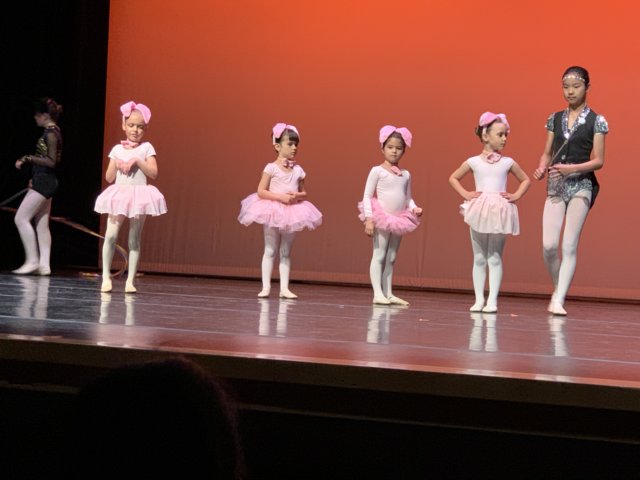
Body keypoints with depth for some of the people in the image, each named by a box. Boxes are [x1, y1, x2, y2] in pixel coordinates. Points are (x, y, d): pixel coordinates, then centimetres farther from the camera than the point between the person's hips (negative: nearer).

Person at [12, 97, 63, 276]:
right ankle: (44, 264, 8)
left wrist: (28, 158, -19)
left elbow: (51, 161, -20)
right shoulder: (52, 131, 14)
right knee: (41, 224, 9)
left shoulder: (51, 133, -15)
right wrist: (34, 179, 23)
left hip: (43, 181, -10)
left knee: (21, 218, -9)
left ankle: (32, 261, -8)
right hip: (45, 181, 10)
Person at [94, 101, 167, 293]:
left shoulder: (146, 148, 3)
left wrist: (137, 161, -15)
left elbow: (154, 173, -7)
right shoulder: (117, 149, 10)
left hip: (139, 196, -2)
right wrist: (116, 164, -8)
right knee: (110, 236, -11)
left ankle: (130, 281, 4)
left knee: (134, 240, 1)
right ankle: (106, 277, -3)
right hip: (119, 195, 2)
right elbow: (109, 178, 9)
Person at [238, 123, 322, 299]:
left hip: (291, 213, 4)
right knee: (270, 251, 1)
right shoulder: (271, 168, -7)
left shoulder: (298, 170, 5)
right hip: (272, 211, -4)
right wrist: (280, 197, -21)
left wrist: (297, 196, -11)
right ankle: (266, 287, 5)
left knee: (286, 252, 7)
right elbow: (261, 192, -10)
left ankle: (284, 288, 8)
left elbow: (304, 193, 13)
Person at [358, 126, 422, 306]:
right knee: (379, 255, -6)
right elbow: (367, 196, -7)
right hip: (382, 218, -6)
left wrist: (414, 208, -5)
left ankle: (388, 293, 14)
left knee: (391, 258, 10)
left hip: (399, 219, 6)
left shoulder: (406, 174, 10)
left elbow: (408, 198, 16)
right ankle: (378, 293, -7)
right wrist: (369, 218, -16)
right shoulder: (377, 171, -5)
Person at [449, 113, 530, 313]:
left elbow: (526, 180, 16)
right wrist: (465, 193, 1)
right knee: (479, 259, 6)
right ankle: (479, 299, 11)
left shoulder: (508, 162, 4)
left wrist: (516, 195, 1)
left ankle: (492, 301, 2)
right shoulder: (473, 162, 3)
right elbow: (453, 178, 14)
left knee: (495, 259, 1)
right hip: (479, 211, 0)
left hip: (500, 212, 0)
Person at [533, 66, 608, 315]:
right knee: (549, 246, -6)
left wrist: (571, 168, -19)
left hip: (581, 185, -3)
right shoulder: (555, 118, 11)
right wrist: (542, 169, -9)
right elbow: (547, 152, 13)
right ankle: (557, 289, 18)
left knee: (569, 246, -6)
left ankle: (559, 300, -5)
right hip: (555, 186, 3)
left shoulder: (596, 121, 0)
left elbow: (598, 161, -4)